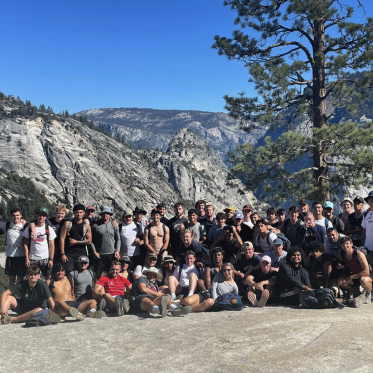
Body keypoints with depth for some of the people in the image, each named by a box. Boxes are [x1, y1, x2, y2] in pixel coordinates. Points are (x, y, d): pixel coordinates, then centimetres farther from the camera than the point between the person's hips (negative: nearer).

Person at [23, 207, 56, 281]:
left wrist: (51, 259, -6)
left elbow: (51, 245, 1)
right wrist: (27, 258, -5)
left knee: (48, 278, 1)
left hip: (45, 258, 0)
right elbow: (26, 244, 2)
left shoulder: (49, 229, 3)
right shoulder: (29, 228, 3)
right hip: (32, 259, 0)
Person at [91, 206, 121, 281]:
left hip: (112, 254, 2)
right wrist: (94, 251, -6)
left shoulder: (114, 225, 7)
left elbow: (118, 239, 10)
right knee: (97, 274, 5)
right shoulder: (95, 225, -2)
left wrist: (117, 251, 2)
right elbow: (91, 240, 0)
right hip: (99, 254, -2)